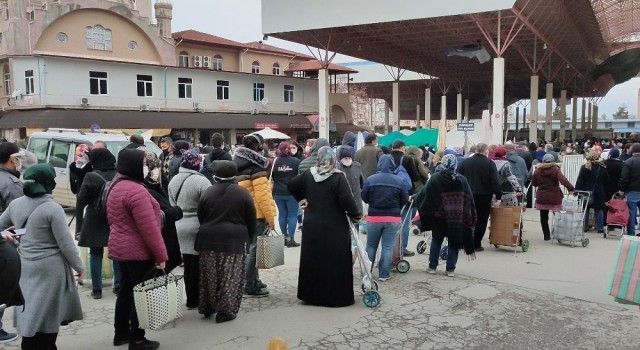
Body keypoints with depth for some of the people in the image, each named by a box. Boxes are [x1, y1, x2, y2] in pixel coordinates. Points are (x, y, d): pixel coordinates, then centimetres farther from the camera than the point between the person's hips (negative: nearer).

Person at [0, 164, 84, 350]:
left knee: (29, 313, 14)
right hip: (49, 268, -5)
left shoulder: (15, 204, 1)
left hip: (24, 267, 6)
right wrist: (79, 267, -2)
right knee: (48, 314, 7)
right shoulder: (52, 208, -16)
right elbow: (66, 243, -13)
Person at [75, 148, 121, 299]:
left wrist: (79, 226, -2)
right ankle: (118, 286, 19)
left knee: (96, 254, 8)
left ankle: (96, 289, 10)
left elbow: (81, 202, -8)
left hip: (95, 223, -2)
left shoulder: (91, 177, -10)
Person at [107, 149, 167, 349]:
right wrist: (160, 255, -18)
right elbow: (149, 228, -23)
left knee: (126, 290, 20)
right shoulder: (136, 190, -22)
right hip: (139, 251, -10)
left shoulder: (115, 186, 10)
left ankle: (121, 333, 31)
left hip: (121, 248, 10)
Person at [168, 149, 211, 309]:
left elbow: (172, 206, 14)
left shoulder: (173, 180, 7)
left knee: (188, 266, 12)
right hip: (197, 229, -7)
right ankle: (195, 300, 10)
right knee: (199, 265, 3)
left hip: (180, 228, 7)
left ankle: (191, 300, 21)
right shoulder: (201, 181, -15)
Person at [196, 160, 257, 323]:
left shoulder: (208, 192, 1)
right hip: (234, 240, -3)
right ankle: (226, 311, 6)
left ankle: (207, 308, 27)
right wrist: (248, 236, 13)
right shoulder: (243, 193, -3)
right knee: (231, 277, 4)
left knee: (209, 276, 15)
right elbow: (251, 220, 0)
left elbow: (200, 217, 7)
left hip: (209, 240, 3)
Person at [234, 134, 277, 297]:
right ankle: (251, 286, 3)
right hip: (256, 214, -9)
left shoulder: (239, 164, 12)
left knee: (250, 247, 16)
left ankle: (254, 281, 26)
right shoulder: (256, 168, -14)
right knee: (254, 248, -2)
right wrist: (270, 217, -16)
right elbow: (262, 195, -20)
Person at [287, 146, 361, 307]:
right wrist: (355, 215, -5)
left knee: (312, 260, 15)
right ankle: (337, 297, 9)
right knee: (335, 263, 4)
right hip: (334, 228, -5)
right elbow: (346, 200, -20)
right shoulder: (338, 178, -15)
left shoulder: (308, 175, 2)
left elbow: (291, 185, 11)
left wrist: (301, 198, 20)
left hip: (311, 227, 5)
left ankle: (311, 294, 24)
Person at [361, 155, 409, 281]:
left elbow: (364, 197, -3)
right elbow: (405, 199, -2)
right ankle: (383, 274, 10)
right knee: (388, 247, 7)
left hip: (374, 217, 0)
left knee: (371, 246, 15)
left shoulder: (370, 179, -9)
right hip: (393, 219, 0)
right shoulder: (399, 181, -7)